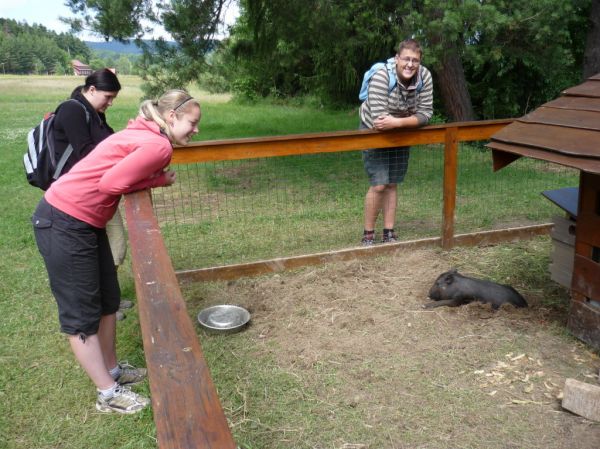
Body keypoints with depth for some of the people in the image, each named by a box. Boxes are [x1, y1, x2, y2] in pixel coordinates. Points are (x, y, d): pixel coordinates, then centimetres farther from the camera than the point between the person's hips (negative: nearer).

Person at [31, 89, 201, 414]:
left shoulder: (144, 135, 10)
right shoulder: (159, 146, -19)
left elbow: (120, 171, 6)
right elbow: (111, 183, -23)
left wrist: (156, 178, -3)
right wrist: (159, 180, -10)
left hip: (85, 221, 10)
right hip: (64, 224, -10)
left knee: (107, 299, 18)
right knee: (82, 314, 3)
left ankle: (112, 371, 34)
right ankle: (108, 394, 16)